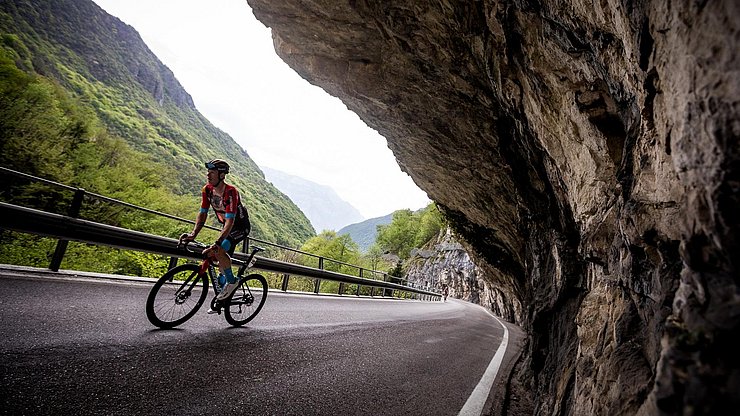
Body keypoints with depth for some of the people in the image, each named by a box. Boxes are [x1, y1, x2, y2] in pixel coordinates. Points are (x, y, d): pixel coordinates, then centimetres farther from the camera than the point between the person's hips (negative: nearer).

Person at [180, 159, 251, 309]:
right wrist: (193, 234, -18)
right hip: (226, 226, 8)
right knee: (222, 262, 11)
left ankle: (231, 281, -4)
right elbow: (202, 214, -4)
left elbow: (230, 222, -37)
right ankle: (222, 299, 27)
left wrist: (216, 243, -45)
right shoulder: (207, 190, -10)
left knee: (219, 251, -29)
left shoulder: (230, 192, -31)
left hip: (240, 227, -7)